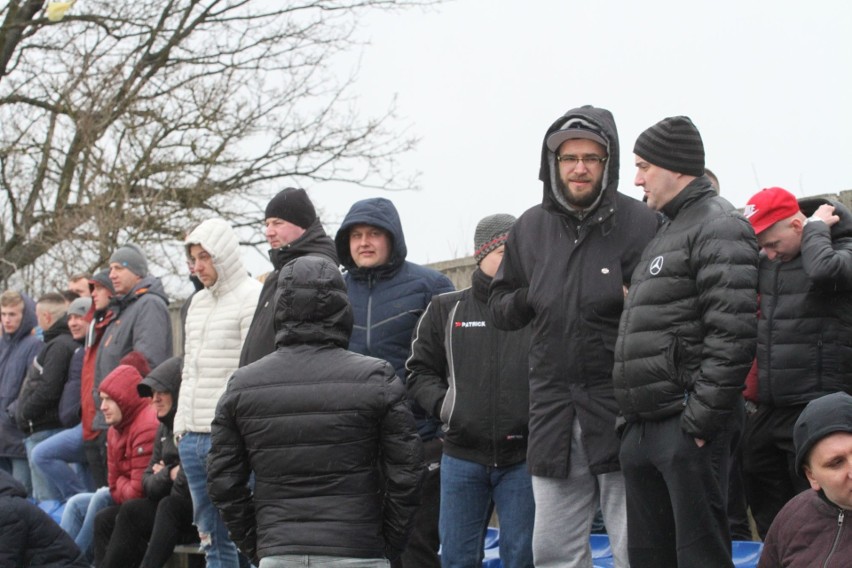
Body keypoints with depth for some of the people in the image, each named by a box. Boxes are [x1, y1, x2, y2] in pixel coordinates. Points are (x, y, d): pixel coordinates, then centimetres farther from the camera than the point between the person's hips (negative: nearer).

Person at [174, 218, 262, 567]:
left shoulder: (252, 299, -8)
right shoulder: (198, 303, 18)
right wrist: (181, 425, 16)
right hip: (193, 436, 8)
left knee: (233, 534, -7)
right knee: (210, 536, 11)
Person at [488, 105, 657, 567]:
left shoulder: (639, 223, -4)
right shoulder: (531, 228, 11)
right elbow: (500, 307, 19)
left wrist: (629, 301, -23)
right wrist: (533, 298, 0)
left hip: (622, 408, -5)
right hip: (553, 409, 5)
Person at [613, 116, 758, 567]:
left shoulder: (718, 228, -8)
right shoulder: (667, 232, 23)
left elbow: (733, 334, -19)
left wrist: (701, 419, -21)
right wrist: (634, 418, 19)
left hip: (686, 429, -10)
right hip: (643, 430, 10)